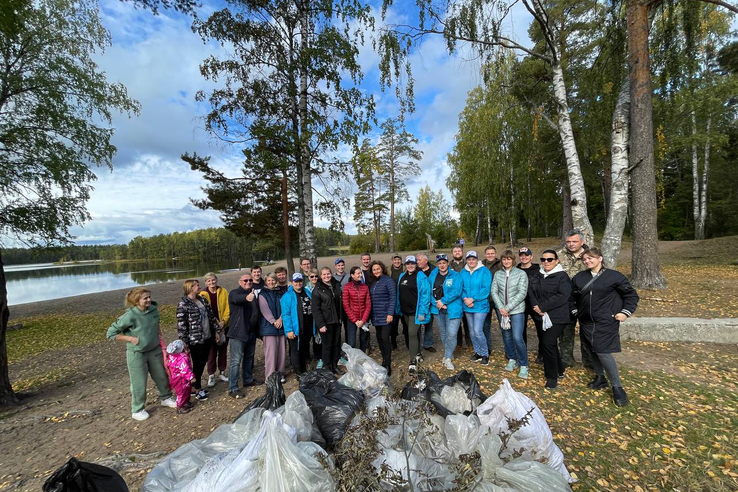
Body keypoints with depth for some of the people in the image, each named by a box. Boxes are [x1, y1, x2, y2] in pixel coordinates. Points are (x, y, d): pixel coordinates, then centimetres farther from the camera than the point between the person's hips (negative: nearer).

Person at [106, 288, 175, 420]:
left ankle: (166, 398, 40)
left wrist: (159, 335, 4)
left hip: (154, 350, 5)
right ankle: (137, 410, 31)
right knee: (139, 383, 9)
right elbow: (110, 333, -12)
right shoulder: (130, 315, -23)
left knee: (162, 376, 18)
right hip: (137, 354, -5)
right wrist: (130, 338, -19)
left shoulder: (154, 309, -8)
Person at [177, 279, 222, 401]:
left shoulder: (202, 300, 8)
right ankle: (197, 389, 25)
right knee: (198, 364, 7)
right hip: (195, 340, -6)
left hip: (207, 337, 7)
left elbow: (211, 316, 13)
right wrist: (185, 343, -17)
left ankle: (195, 385, 33)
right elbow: (181, 325, -16)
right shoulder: (183, 304, -14)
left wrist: (217, 330, 12)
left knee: (203, 363, 15)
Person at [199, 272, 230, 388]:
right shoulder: (203, 294, -2)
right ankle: (211, 375, 17)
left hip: (224, 326, 2)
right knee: (212, 351, 3)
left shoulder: (223, 292, 2)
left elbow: (228, 307, 0)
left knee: (223, 350, 11)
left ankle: (222, 372, 25)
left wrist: (223, 321, -12)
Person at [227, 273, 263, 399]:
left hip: (251, 331, 7)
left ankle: (248, 379, 35)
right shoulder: (234, 293, -11)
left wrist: (257, 329, 19)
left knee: (249, 357, 20)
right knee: (236, 360, -3)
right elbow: (237, 299, -37)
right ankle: (232, 388, 5)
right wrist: (246, 297, -59)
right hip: (238, 332, -7)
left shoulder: (253, 294, 11)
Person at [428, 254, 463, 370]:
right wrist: (436, 303, -14)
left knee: (451, 334, -9)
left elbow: (456, 291, -16)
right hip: (438, 309, 4)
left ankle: (448, 358, 6)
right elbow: (429, 291, 1)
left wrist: (443, 301, -17)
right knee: (443, 333, 17)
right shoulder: (433, 275, 5)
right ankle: (447, 353, 37)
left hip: (452, 309, -4)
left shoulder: (455, 275, -5)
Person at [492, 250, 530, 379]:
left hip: (517, 310, -3)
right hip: (501, 310, 3)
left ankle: (524, 365, 10)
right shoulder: (497, 274, 5)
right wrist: (501, 307, -11)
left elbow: (522, 293, -10)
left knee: (517, 338, -8)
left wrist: (507, 308, -14)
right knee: (506, 336, 12)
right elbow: (494, 292, 2)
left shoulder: (521, 274, -4)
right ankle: (512, 359, 31)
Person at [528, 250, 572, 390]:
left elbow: (562, 296, -19)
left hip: (557, 317, -6)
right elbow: (531, 292, 5)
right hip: (541, 316, 6)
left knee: (549, 343, -10)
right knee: (551, 344, 16)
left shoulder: (562, 276, -7)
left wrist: (542, 307, -18)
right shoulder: (536, 276, 12)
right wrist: (536, 307, -13)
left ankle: (552, 376, 6)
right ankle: (559, 370, 35)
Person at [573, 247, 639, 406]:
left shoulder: (614, 276, -5)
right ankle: (600, 378, 30)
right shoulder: (579, 277, 6)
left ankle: (617, 387, 6)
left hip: (606, 322, -5)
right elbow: (573, 296, 19)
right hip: (586, 322, 5)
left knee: (603, 352, -10)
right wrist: (575, 310, 10)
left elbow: (631, 295, 2)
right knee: (593, 351, 12)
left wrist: (626, 312, -6)